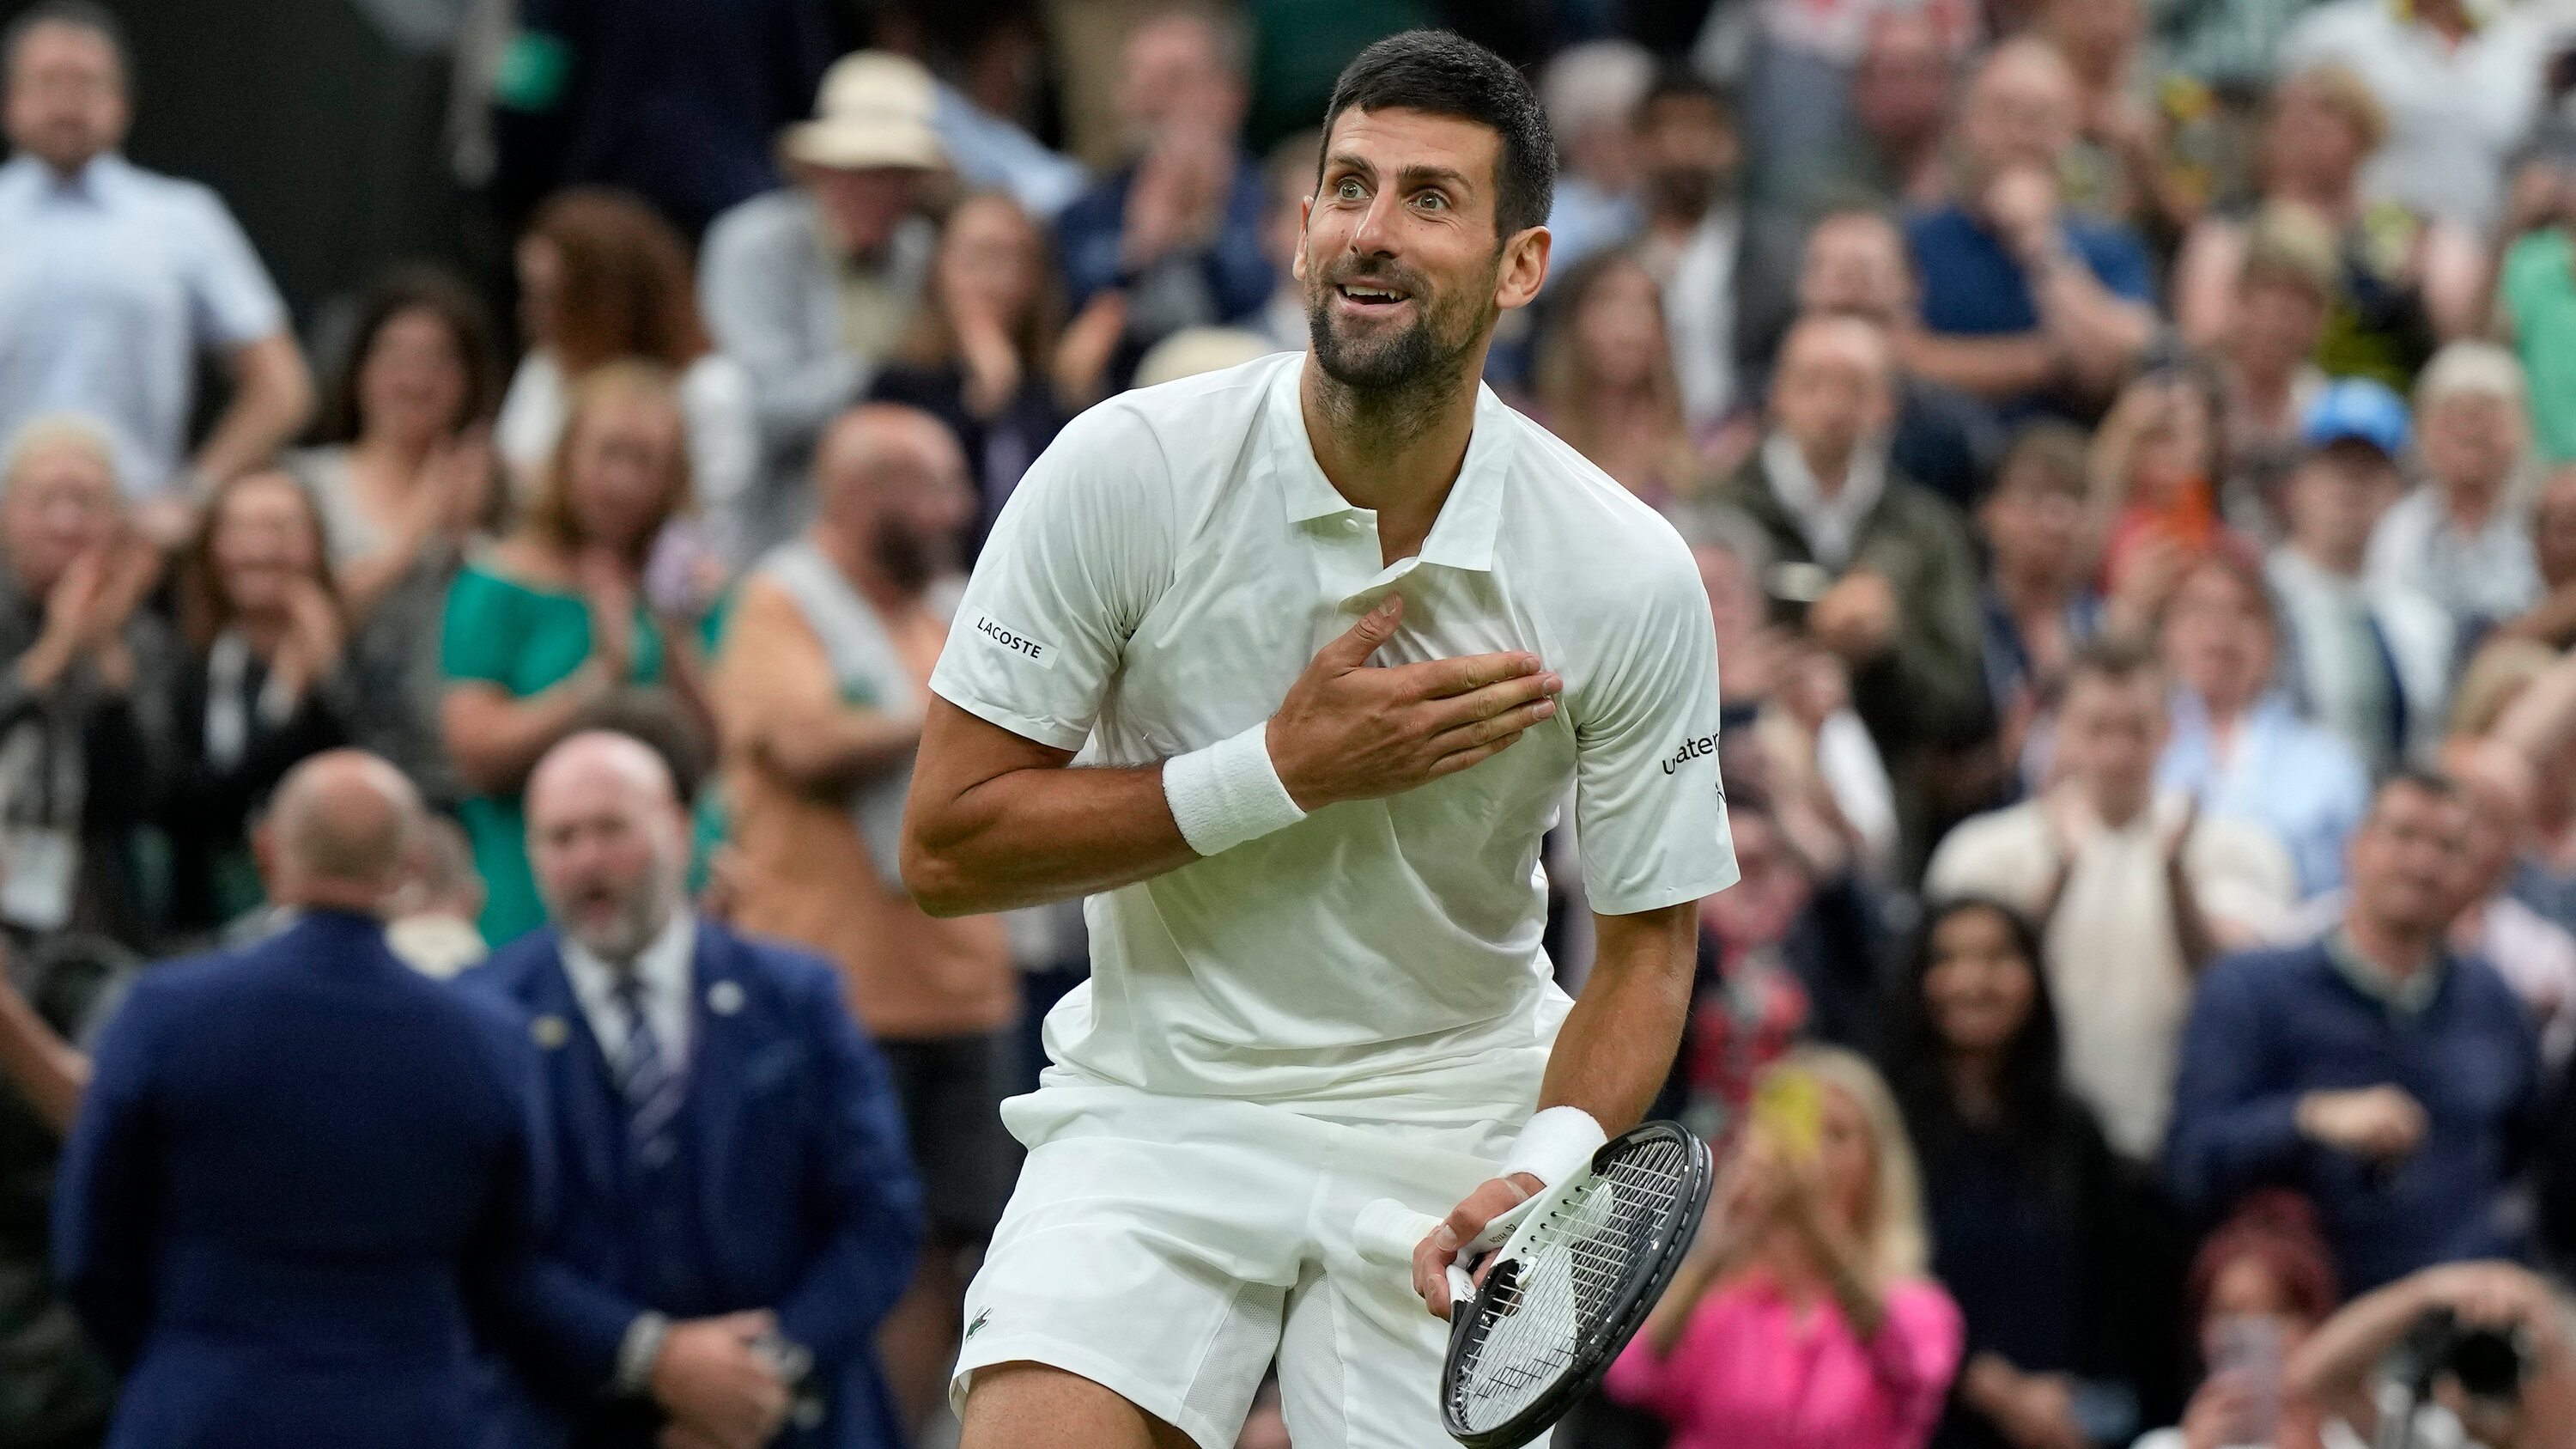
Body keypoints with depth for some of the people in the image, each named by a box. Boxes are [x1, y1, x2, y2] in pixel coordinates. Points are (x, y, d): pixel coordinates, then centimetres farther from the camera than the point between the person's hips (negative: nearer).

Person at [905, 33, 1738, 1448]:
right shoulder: (1125, 471, -13)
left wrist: (1547, 1166, -20)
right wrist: (1284, 773, -19)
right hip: (1157, 1106, -1)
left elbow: (1646, 941, -1)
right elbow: (942, 850, -11)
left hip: (1456, 1116, 1)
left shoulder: (1629, 575, -11)